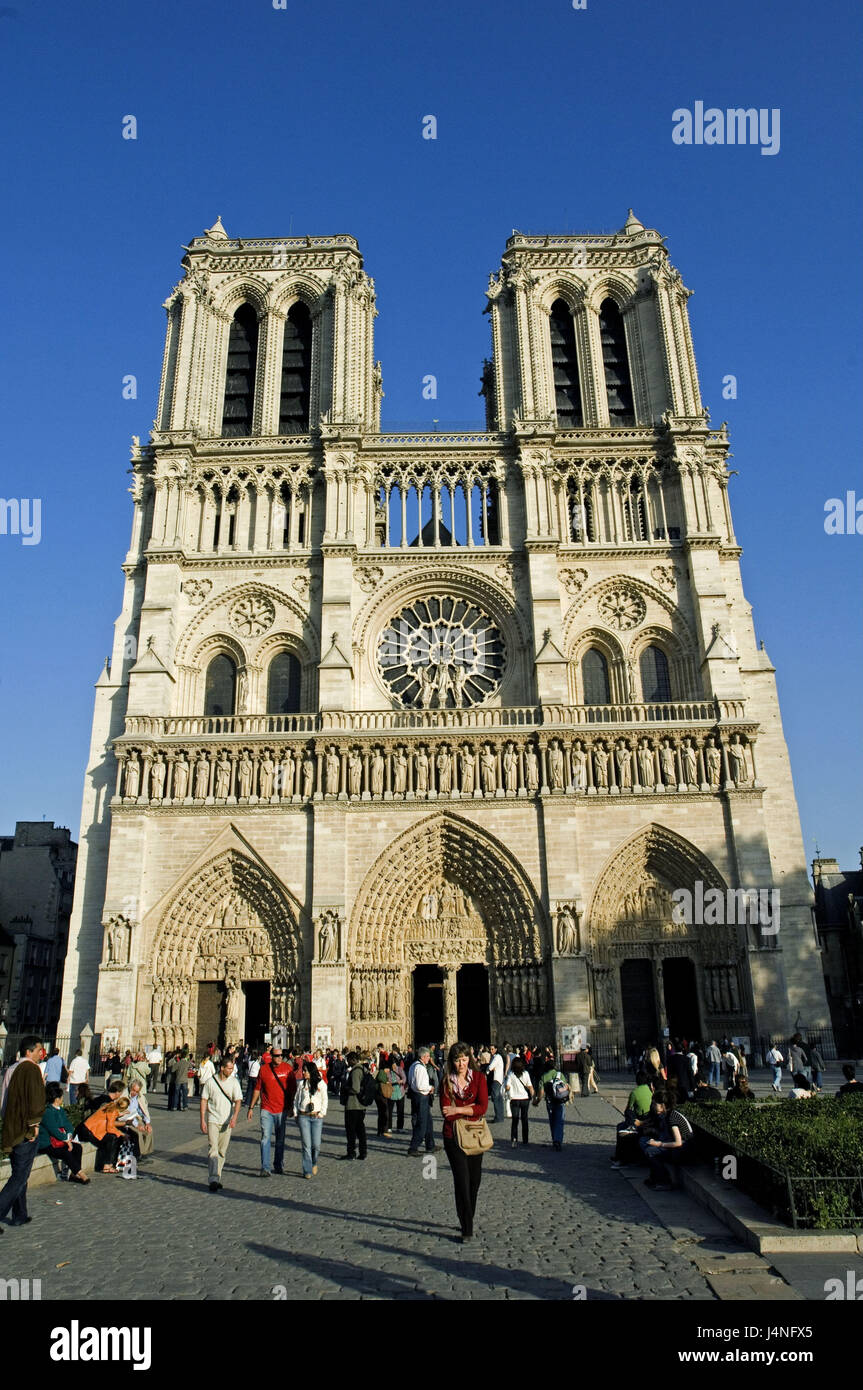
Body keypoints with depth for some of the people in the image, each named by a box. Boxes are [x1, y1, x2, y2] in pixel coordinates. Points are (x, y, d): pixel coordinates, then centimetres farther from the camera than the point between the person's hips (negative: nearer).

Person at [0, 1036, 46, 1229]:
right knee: (21, 1176, -1)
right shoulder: (32, 1069, -16)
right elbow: (36, 1100, -22)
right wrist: (34, 1124, -12)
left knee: (19, 1174, 18)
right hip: (26, 1131, -9)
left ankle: (19, 1216, 25)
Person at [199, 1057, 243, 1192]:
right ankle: (213, 1180, -13)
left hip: (227, 1122, 2)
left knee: (222, 1151, 7)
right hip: (212, 1120, -2)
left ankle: (217, 1178, 20)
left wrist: (234, 1117, -19)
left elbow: (238, 1100, -4)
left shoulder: (234, 1082, 0)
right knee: (213, 1149, -12)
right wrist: (202, 1120, -3)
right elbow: (204, 1101, 2)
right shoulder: (210, 1081, -3)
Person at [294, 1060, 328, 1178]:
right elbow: (296, 1100, 11)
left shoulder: (321, 1083, 3)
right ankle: (307, 1171, 6)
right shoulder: (301, 1084, 5)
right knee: (306, 1145, -3)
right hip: (303, 1117, 1)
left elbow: (324, 1100, 7)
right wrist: (296, 1114, 4)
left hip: (316, 1117, -1)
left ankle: (314, 1163, 25)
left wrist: (321, 1113, -1)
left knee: (316, 1144, -3)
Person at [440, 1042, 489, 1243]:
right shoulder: (446, 1081, -3)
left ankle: (468, 1220, 31)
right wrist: (470, 1109, -12)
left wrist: (458, 1110, -16)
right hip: (453, 1135, -2)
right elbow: (446, 1111, -11)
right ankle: (466, 1229, 1)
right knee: (462, 1180, -6)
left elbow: (483, 1107, -11)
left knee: (474, 1179, 11)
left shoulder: (479, 1077, -2)